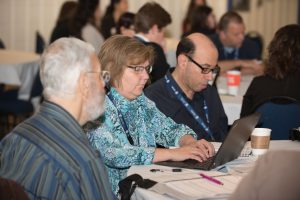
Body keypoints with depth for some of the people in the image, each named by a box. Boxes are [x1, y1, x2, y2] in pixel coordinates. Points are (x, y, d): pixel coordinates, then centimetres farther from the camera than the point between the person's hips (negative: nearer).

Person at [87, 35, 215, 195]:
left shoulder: (141, 102, 9)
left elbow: (170, 129, 17)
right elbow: (113, 155, -25)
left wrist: (192, 144, -5)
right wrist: (172, 153, -24)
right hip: (113, 192, -6)